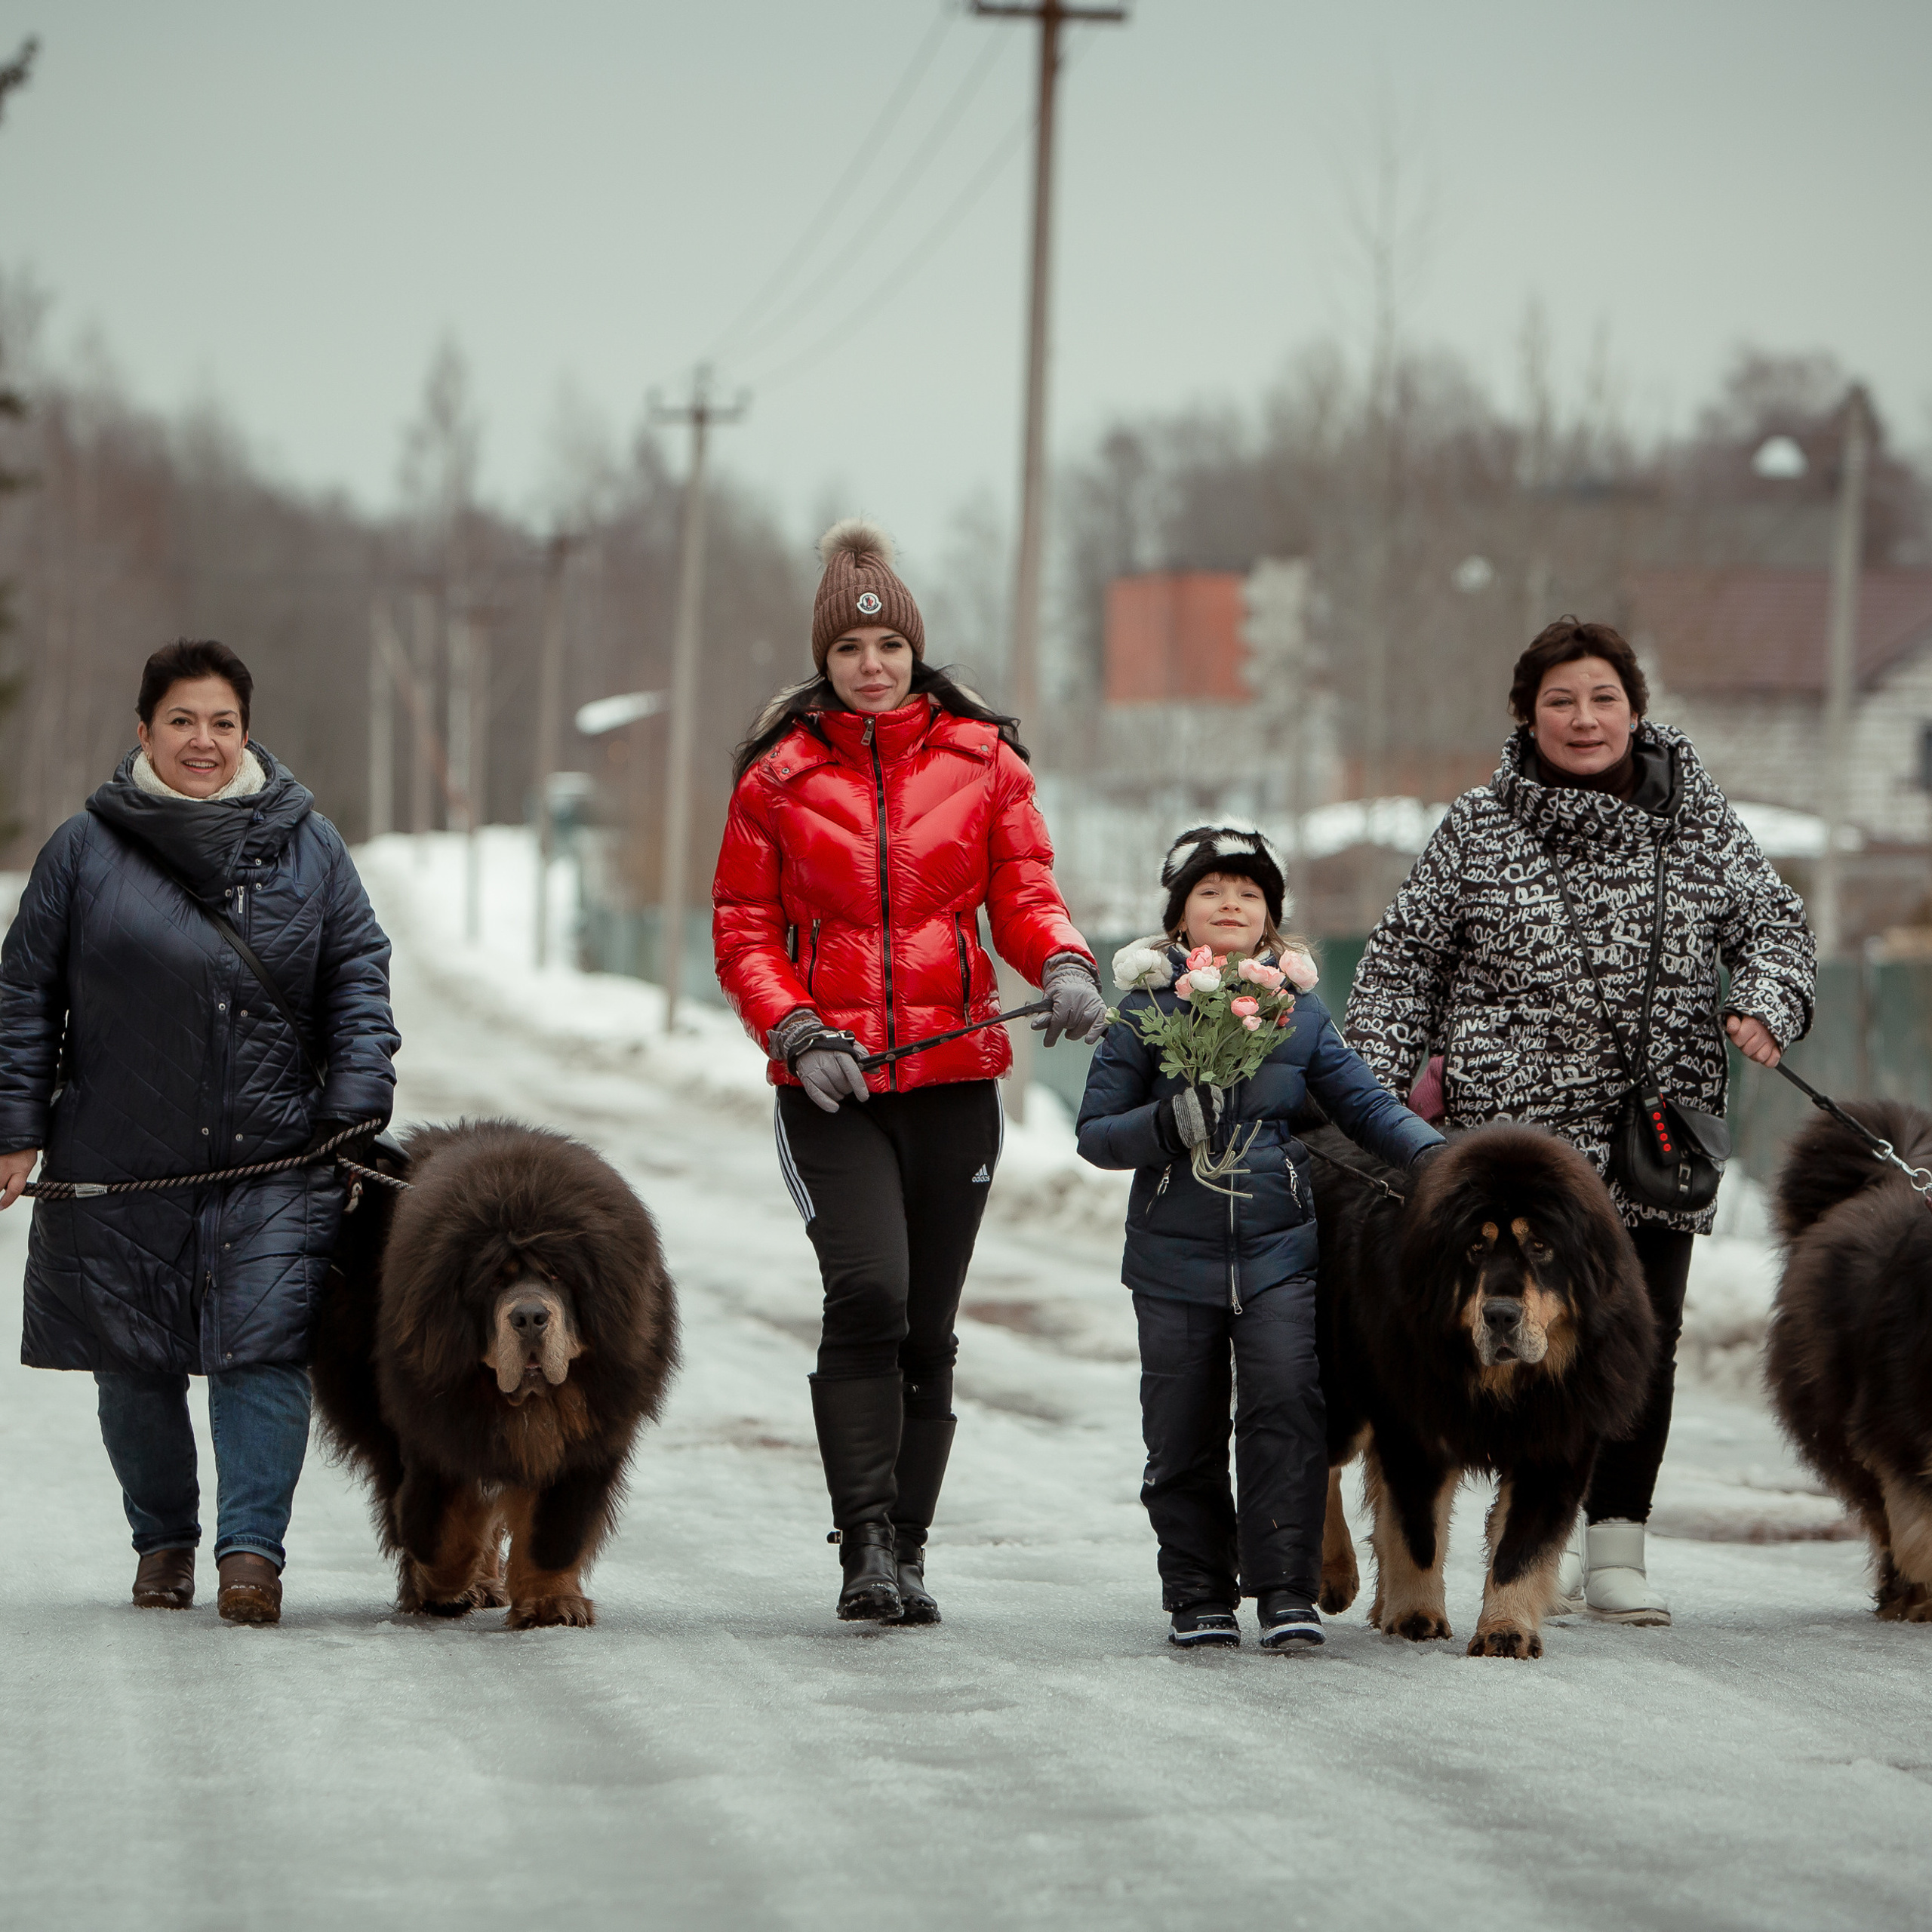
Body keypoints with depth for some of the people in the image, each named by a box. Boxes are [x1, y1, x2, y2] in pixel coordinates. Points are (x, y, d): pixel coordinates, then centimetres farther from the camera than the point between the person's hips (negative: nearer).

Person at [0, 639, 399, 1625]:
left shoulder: (307, 845, 8)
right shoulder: (85, 849, 5)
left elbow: (358, 979, 9)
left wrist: (356, 1109, -2)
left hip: (274, 1160, 0)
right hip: (118, 1163, 1)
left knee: (262, 1350, -11)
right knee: (133, 1361, 7)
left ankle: (251, 1548, -9)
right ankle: (162, 1539, 23)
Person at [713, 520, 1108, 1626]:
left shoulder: (983, 759, 7)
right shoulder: (780, 775, 4)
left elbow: (1024, 894, 6)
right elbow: (744, 931, 7)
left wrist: (1063, 965, -16)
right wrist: (799, 1034, -9)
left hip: (955, 1074, 2)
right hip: (832, 1081, -2)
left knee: (928, 1324, 6)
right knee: (867, 1291, -20)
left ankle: (907, 1548, 16)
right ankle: (866, 1543, -18)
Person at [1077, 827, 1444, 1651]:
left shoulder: (1300, 1012, 8)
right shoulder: (1147, 1011, 2)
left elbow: (1365, 1104, 9)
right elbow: (1095, 1131, 1)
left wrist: (1430, 1151, -9)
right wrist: (1166, 1125, -18)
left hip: (1278, 1249, 0)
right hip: (1173, 1254, 0)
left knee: (1286, 1405, -14)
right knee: (1184, 1431, 4)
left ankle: (1287, 1591, -11)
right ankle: (1199, 1592, 17)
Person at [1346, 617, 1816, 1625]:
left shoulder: (1697, 816, 7)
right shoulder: (1477, 830, 3)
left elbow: (1772, 924, 10)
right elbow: (1405, 962, 7)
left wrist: (1766, 1007, -10)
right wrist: (1370, 1082, -2)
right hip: (1521, 1123, -2)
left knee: (1646, 1332, 1)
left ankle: (1616, 1546, 10)